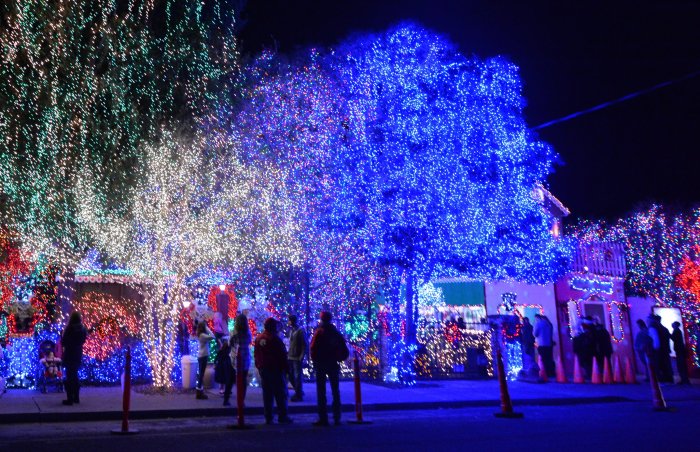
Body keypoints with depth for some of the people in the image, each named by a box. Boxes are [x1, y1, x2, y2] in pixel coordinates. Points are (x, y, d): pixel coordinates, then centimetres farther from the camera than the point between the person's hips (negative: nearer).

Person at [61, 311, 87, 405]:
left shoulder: (69, 329, -15)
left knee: (69, 376, 0)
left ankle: (70, 399, 0)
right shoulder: (83, 329, 2)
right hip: (78, 355, 6)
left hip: (69, 356, -6)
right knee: (75, 376, 17)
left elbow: (63, 342, -10)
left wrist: (62, 334, 6)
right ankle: (76, 397, 21)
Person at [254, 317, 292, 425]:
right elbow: (283, 355, -13)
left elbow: (256, 354, 14)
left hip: (263, 369, 6)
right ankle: (282, 416, -1)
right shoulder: (275, 339, -13)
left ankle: (268, 418, 9)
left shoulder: (258, 338, 8)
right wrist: (285, 368, -4)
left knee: (267, 394, 9)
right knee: (280, 393, 0)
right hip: (275, 369, -6)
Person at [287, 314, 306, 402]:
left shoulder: (300, 331, -10)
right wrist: (288, 354, 9)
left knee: (297, 376, -2)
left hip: (297, 358, -8)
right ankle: (299, 391, 28)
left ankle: (299, 395, 7)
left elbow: (305, 345, -12)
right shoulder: (291, 330, 11)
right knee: (291, 376, 12)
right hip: (290, 357, 8)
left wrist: (301, 357, -16)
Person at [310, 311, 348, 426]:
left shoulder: (319, 332, -10)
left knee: (321, 392, 1)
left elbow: (313, 348, -14)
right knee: (335, 391, 12)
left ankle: (323, 419, -2)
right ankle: (337, 418, 12)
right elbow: (344, 351, 6)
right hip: (333, 365, 4)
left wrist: (314, 361, 0)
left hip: (321, 365, -4)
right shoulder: (336, 332, 6)